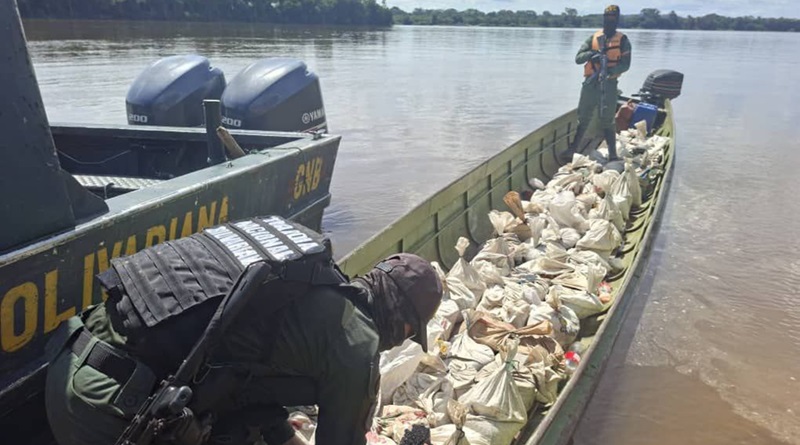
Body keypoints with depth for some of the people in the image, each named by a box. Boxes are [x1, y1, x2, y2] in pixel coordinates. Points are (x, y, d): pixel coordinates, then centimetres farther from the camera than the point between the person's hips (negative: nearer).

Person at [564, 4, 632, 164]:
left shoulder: (622, 40, 3)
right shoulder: (593, 38, 9)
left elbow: (625, 64, -6)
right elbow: (578, 58, 1)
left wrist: (611, 70, -25)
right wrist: (591, 54, -19)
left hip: (609, 84, -3)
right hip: (590, 83, 3)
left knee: (607, 121, -1)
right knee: (583, 119, 10)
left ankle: (613, 155, 6)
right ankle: (572, 150, 20)